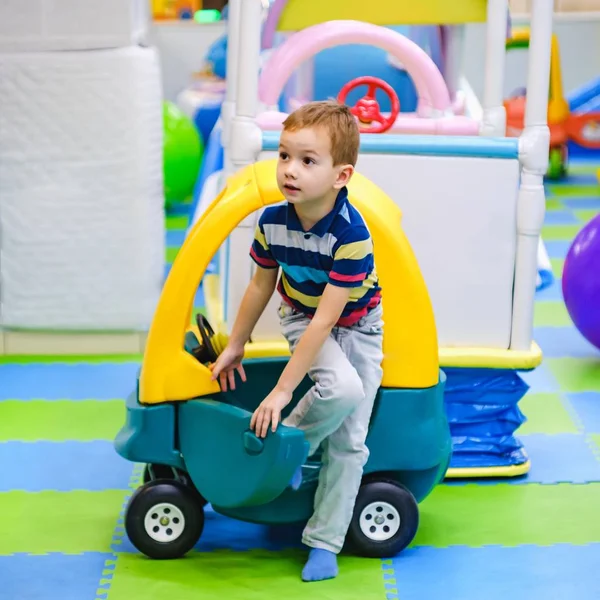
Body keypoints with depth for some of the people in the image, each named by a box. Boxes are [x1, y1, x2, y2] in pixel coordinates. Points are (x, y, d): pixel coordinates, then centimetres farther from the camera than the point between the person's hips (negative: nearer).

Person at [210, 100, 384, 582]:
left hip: (357, 325, -2)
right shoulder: (273, 221, -20)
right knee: (342, 387, -29)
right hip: (300, 316, 2)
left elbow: (327, 320, -34)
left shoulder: (351, 233, -35)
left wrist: (282, 390, -33)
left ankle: (325, 542, 10)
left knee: (349, 441, -3)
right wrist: (235, 346, 10)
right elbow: (261, 285, 0)